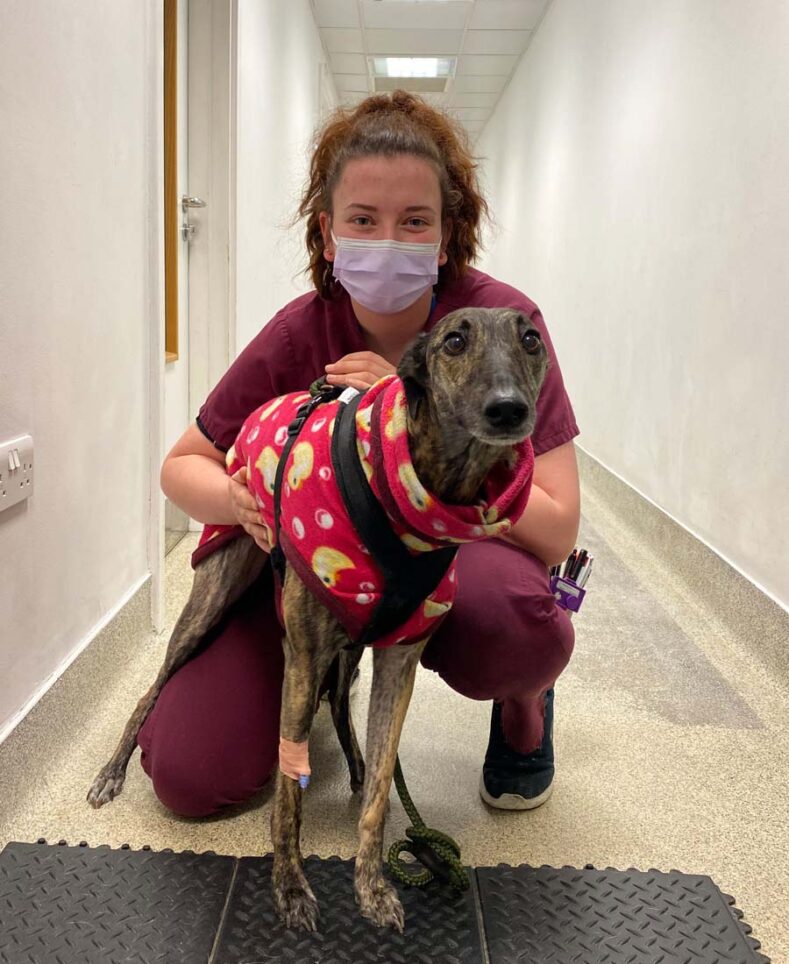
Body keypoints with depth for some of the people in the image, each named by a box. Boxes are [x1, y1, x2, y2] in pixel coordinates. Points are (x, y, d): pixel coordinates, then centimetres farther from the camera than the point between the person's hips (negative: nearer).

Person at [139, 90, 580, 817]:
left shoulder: (500, 321, -20)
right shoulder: (300, 333, -14)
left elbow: (555, 527, -25)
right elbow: (182, 467, -3)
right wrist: (242, 497, -27)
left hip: (459, 553, -1)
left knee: (507, 609, -38)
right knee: (190, 776, -10)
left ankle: (524, 714, 0)